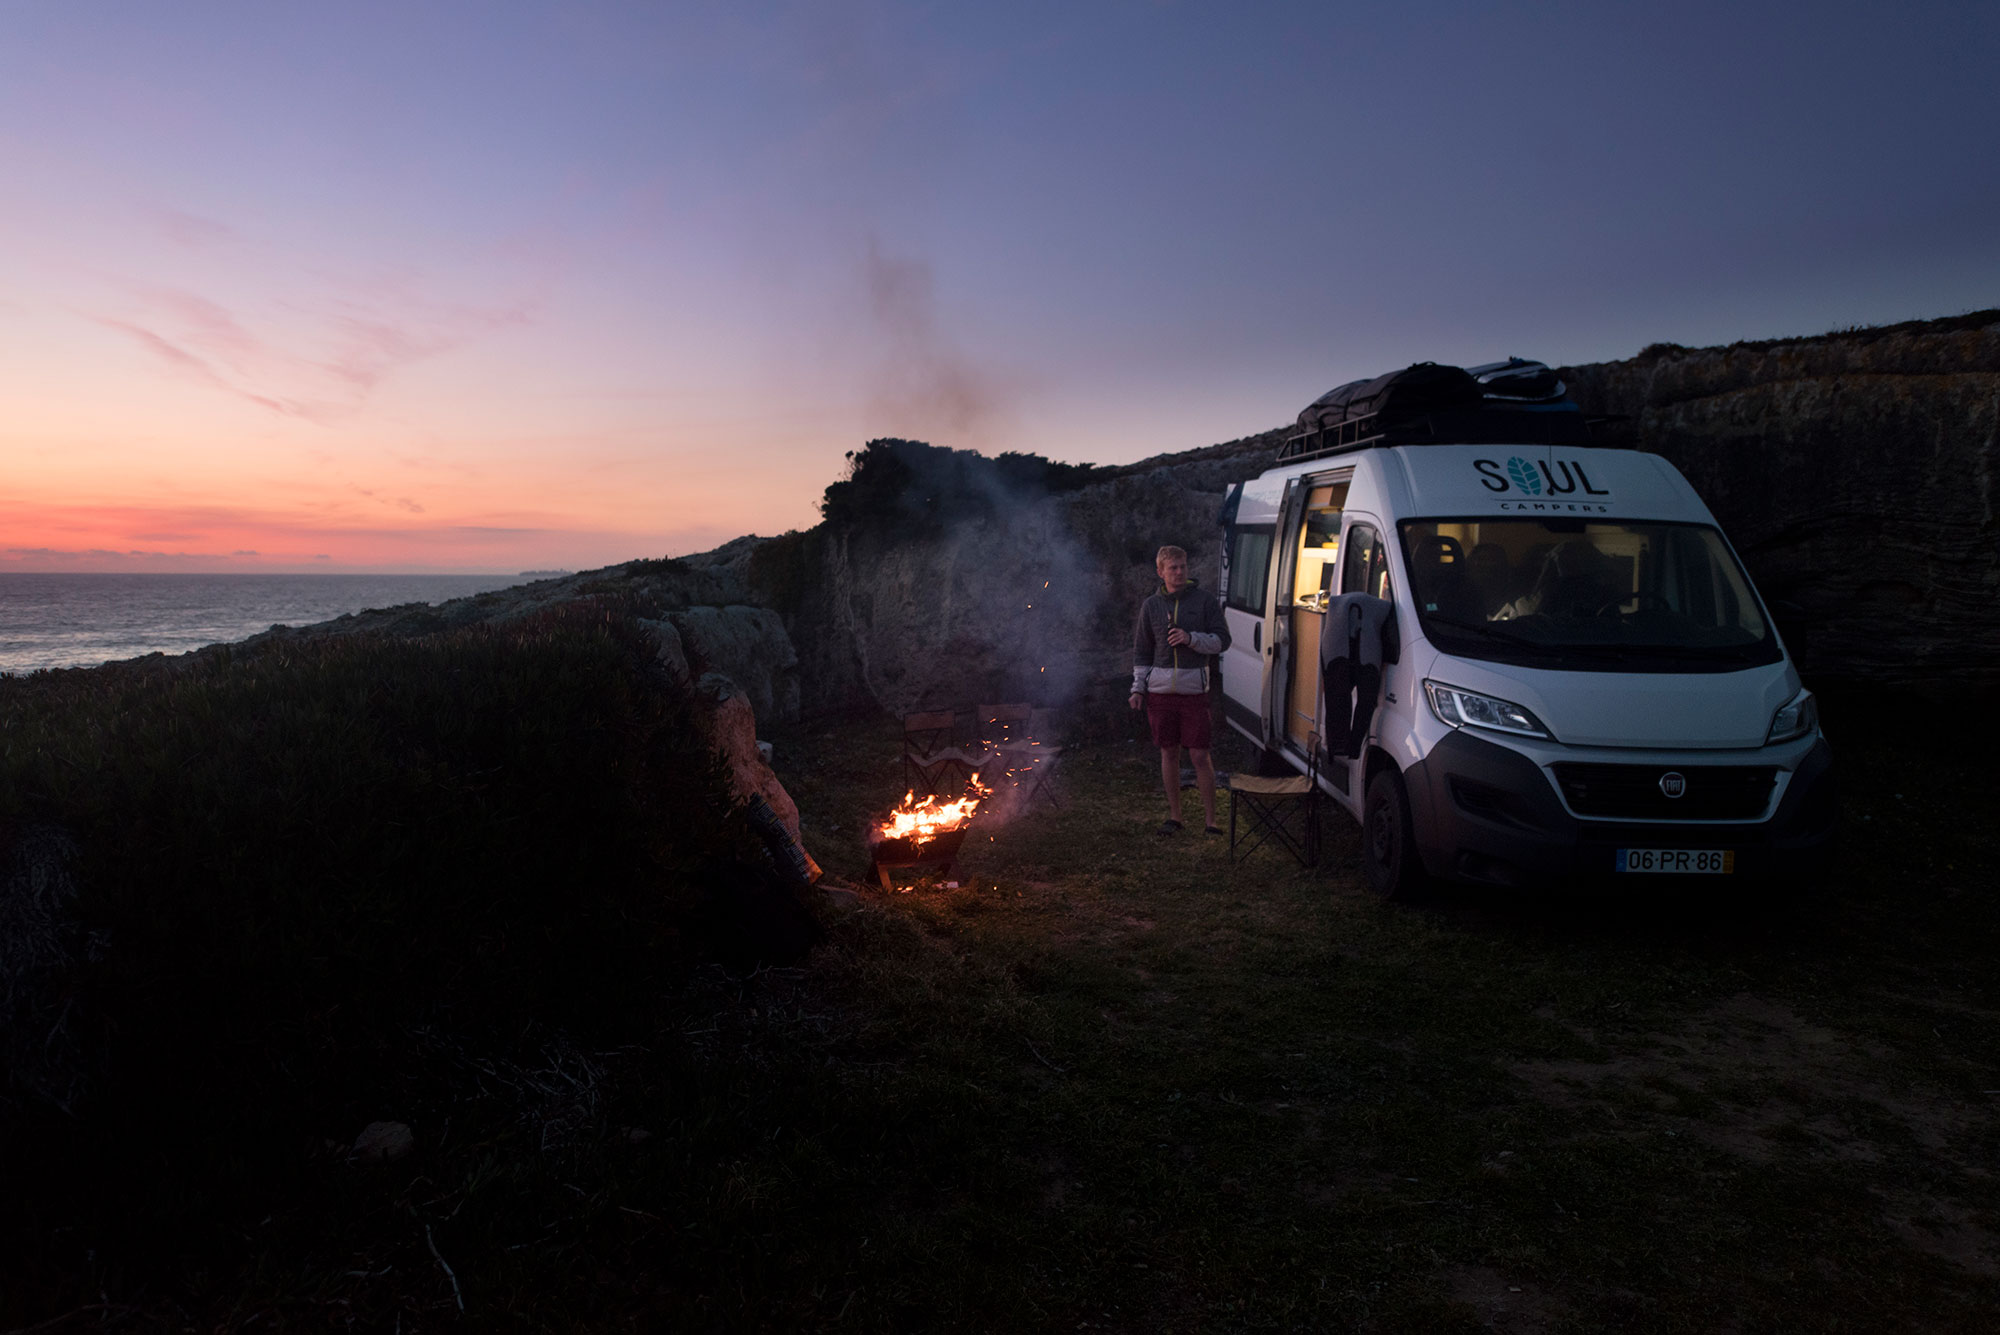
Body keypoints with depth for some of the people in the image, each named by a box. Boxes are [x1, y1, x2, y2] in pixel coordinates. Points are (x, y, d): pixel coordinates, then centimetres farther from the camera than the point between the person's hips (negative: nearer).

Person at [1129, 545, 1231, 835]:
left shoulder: (1205, 600, 2)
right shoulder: (1150, 606, 8)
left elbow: (1222, 640, 1)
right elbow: (1141, 650, 14)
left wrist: (1191, 639, -15)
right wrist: (1138, 688, 6)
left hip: (1194, 689, -2)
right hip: (1160, 689, 2)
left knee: (1200, 755, -2)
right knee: (1168, 753, 8)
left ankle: (1210, 818, 10)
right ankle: (1174, 816, 20)